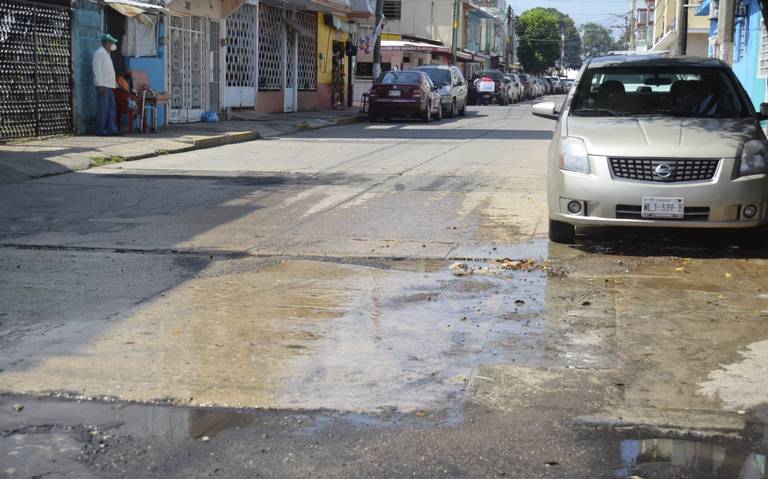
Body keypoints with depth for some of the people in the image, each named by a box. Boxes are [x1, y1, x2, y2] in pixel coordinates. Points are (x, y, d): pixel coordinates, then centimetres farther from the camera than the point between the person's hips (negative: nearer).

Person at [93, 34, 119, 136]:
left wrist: (115, 84, 23)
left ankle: (111, 129, 11)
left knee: (111, 108, 8)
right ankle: (101, 130, -6)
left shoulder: (107, 54, 22)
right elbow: (97, 69, -16)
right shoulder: (99, 53, -8)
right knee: (103, 108, -9)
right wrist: (100, 85, -21)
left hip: (110, 86, 10)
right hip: (103, 86, -10)